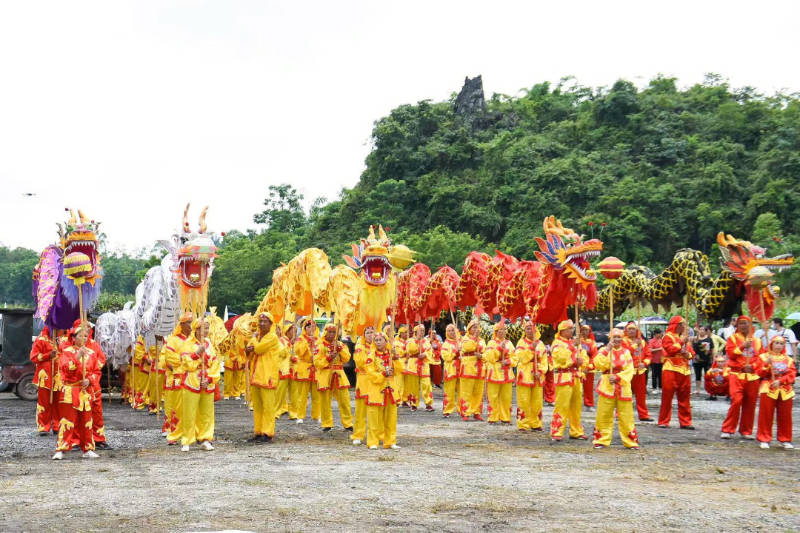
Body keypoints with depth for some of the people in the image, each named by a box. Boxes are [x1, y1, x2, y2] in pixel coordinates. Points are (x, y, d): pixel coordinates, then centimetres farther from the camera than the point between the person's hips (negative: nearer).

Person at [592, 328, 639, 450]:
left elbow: (630, 370, -1)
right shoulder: (605, 350, 5)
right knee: (604, 415, -1)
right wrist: (607, 350, -17)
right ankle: (601, 440, 9)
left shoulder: (626, 352, 8)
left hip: (623, 387, 1)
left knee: (626, 416, 1)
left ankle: (630, 441, 9)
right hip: (607, 386, -1)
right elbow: (598, 364, -12)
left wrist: (618, 377, -15)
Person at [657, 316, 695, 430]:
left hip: (685, 370, 6)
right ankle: (663, 421, 2)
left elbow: (692, 352, 19)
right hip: (671, 370, -6)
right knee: (667, 397, -3)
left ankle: (685, 422, 12)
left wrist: (688, 354, -2)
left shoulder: (684, 337, 21)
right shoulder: (668, 337, -1)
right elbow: (671, 349, -16)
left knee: (684, 398, 6)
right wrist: (681, 342, -10)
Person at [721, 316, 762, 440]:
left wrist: (753, 366, -7)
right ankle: (728, 430, -6)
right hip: (736, 374, -3)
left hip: (752, 376, 3)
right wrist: (742, 346, -17)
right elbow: (730, 353, -6)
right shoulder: (733, 338, 8)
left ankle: (746, 431, 15)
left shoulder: (756, 341, 15)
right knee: (736, 401, -14)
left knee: (750, 404, 3)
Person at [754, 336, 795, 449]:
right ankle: (764, 439, 6)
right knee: (766, 415, -2)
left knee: (785, 416, 5)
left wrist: (780, 381, -14)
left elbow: (792, 374, 1)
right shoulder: (763, 357, 5)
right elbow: (759, 373, -2)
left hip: (785, 390, 2)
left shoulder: (788, 359, 12)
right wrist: (767, 364, -18)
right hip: (768, 389, -2)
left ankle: (785, 439, 17)